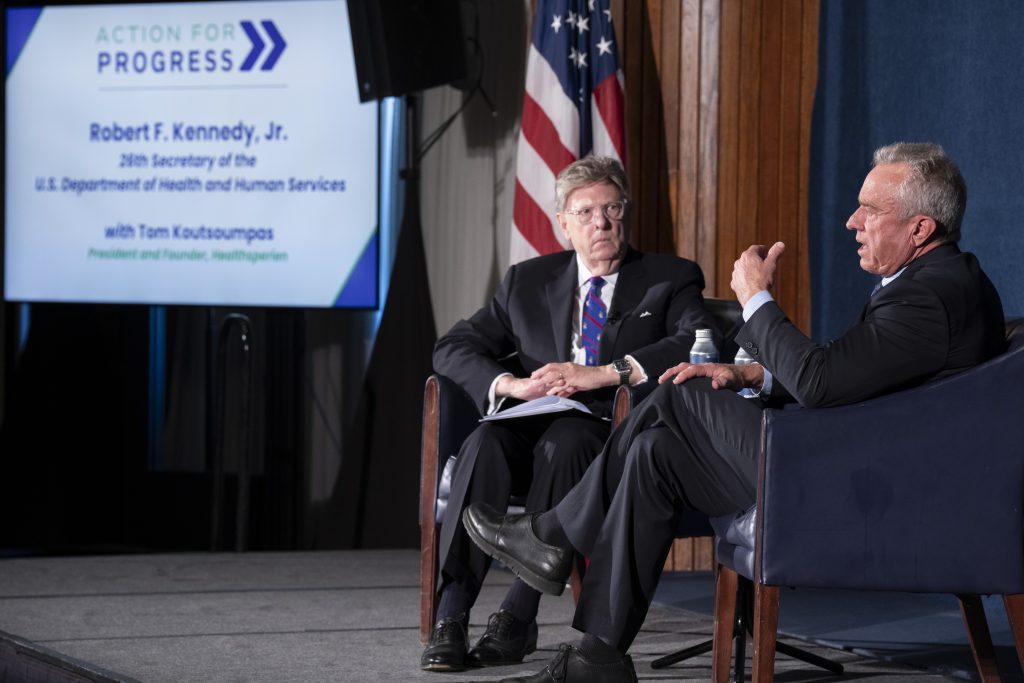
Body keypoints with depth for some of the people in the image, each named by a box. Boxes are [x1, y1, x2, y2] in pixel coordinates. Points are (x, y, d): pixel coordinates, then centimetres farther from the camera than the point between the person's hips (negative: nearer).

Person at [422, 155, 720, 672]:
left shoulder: (671, 279, 10)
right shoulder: (529, 281, 19)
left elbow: (702, 344, -11)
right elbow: (452, 348, 13)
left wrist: (603, 374, -20)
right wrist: (511, 385, -8)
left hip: (618, 438, -3)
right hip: (537, 425, 3)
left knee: (562, 443, -37)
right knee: (485, 442, -31)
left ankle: (518, 616, -37)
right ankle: (449, 618, -38)